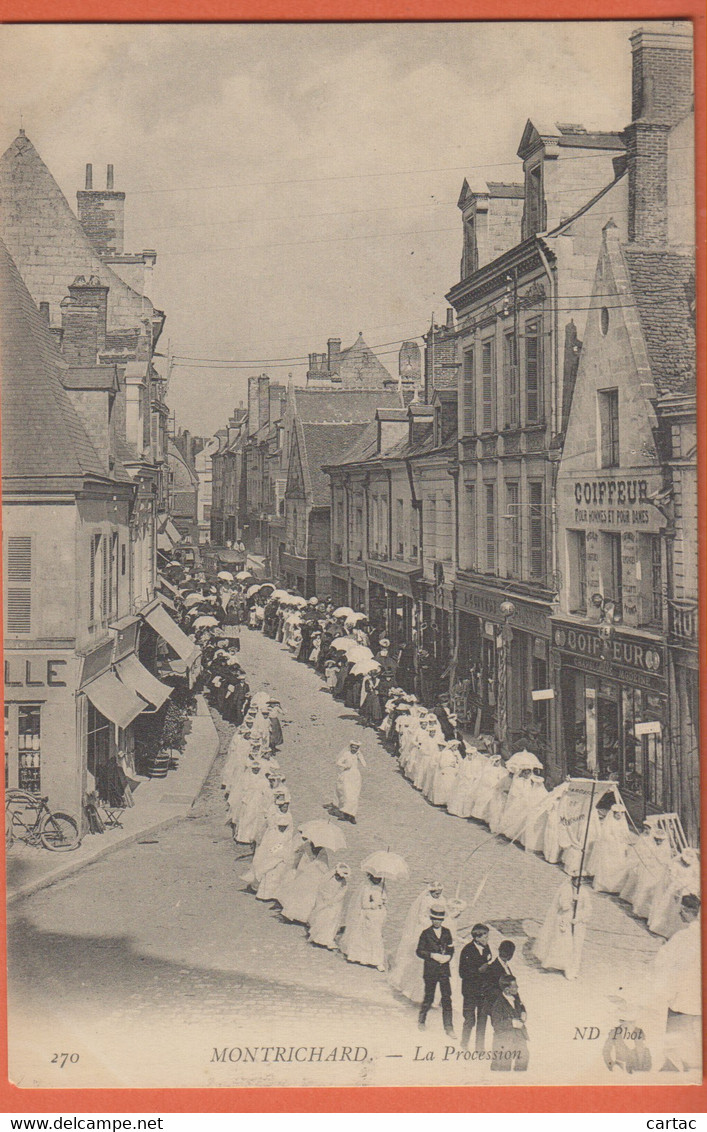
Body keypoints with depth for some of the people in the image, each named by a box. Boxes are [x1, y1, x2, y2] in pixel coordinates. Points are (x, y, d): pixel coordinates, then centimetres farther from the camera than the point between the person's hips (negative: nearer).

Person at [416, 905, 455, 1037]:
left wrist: (448, 956, -5)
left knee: (447, 998, -4)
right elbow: (419, 951, -3)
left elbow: (451, 949, 15)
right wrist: (432, 955, -16)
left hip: (444, 969, 3)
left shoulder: (446, 932, 7)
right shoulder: (426, 933, -3)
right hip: (430, 970, -3)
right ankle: (421, 1020, 30)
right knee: (429, 998, 6)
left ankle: (448, 1028, -1)